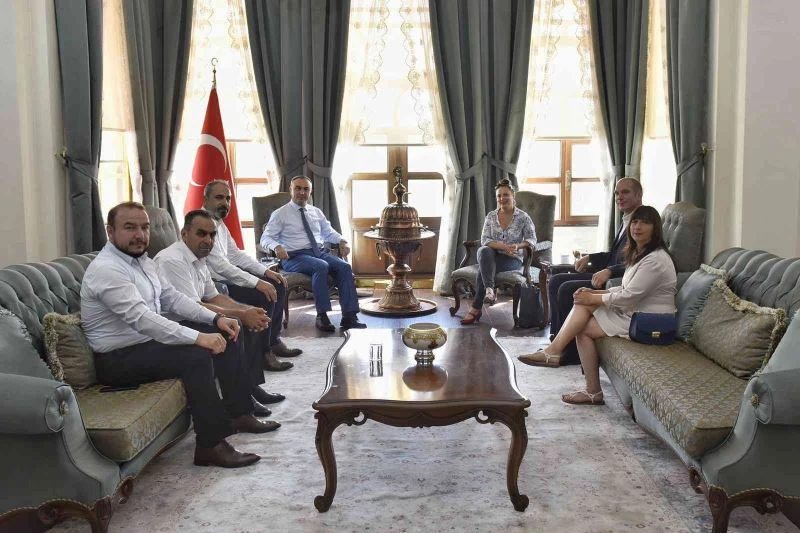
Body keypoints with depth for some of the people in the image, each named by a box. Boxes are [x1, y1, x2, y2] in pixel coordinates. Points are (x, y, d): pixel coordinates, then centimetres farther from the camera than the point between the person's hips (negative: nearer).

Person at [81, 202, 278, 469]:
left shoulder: (142, 260, 9)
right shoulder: (105, 269, -22)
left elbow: (172, 297, 10)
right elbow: (141, 318, -32)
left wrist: (216, 318, -3)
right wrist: (198, 337, -37)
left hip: (149, 338, 10)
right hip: (119, 358, -10)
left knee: (225, 334, 5)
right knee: (196, 355, -31)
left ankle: (239, 414, 12)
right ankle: (211, 445, -22)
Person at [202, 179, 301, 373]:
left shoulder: (219, 223, 12)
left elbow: (236, 254, 17)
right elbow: (219, 265, -27)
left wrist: (265, 271, 5)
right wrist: (256, 282, -28)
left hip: (227, 277, 10)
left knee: (277, 286, 8)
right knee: (264, 295, -24)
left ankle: (273, 341, 15)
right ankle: (263, 353, -12)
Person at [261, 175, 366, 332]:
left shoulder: (316, 212, 21)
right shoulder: (280, 214, 6)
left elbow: (329, 232, 27)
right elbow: (266, 238, 1)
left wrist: (342, 241, 6)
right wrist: (277, 247, -22)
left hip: (320, 252, 5)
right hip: (295, 257, -5)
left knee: (344, 267, -23)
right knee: (321, 266, -35)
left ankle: (349, 316, -27)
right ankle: (322, 316, -32)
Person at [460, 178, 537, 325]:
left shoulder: (523, 217, 1)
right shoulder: (491, 216, 9)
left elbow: (532, 239, 1)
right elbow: (484, 240, 0)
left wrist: (518, 246, -21)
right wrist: (504, 246, -18)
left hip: (512, 259, -3)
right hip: (492, 256, 3)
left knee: (483, 268, -31)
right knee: (484, 251, -35)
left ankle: (476, 309, -27)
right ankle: (489, 290, -46)